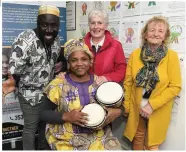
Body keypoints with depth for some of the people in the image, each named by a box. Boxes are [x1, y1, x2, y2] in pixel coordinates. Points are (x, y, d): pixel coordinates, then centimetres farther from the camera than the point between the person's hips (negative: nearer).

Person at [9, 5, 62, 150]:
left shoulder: (56, 39, -4)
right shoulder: (25, 40, -26)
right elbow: (14, 70, -25)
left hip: (49, 91, 7)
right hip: (30, 93, -7)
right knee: (31, 126, 7)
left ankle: (43, 148, 45)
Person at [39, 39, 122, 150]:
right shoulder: (58, 85, -5)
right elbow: (43, 113, -2)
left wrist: (117, 111, -10)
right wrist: (66, 116, -17)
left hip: (98, 137, 2)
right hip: (67, 140, -2)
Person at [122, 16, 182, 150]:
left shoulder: (172, 56, -13)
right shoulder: (135, 54, -6)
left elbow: (175, 87, -13)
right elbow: (128, 82, 1)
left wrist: (152, 105, -18)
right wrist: (126, 105, 2)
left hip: (159, 110, -2)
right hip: (137, 108, 2)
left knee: (152, 144, 16)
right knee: (137, 139, 21)